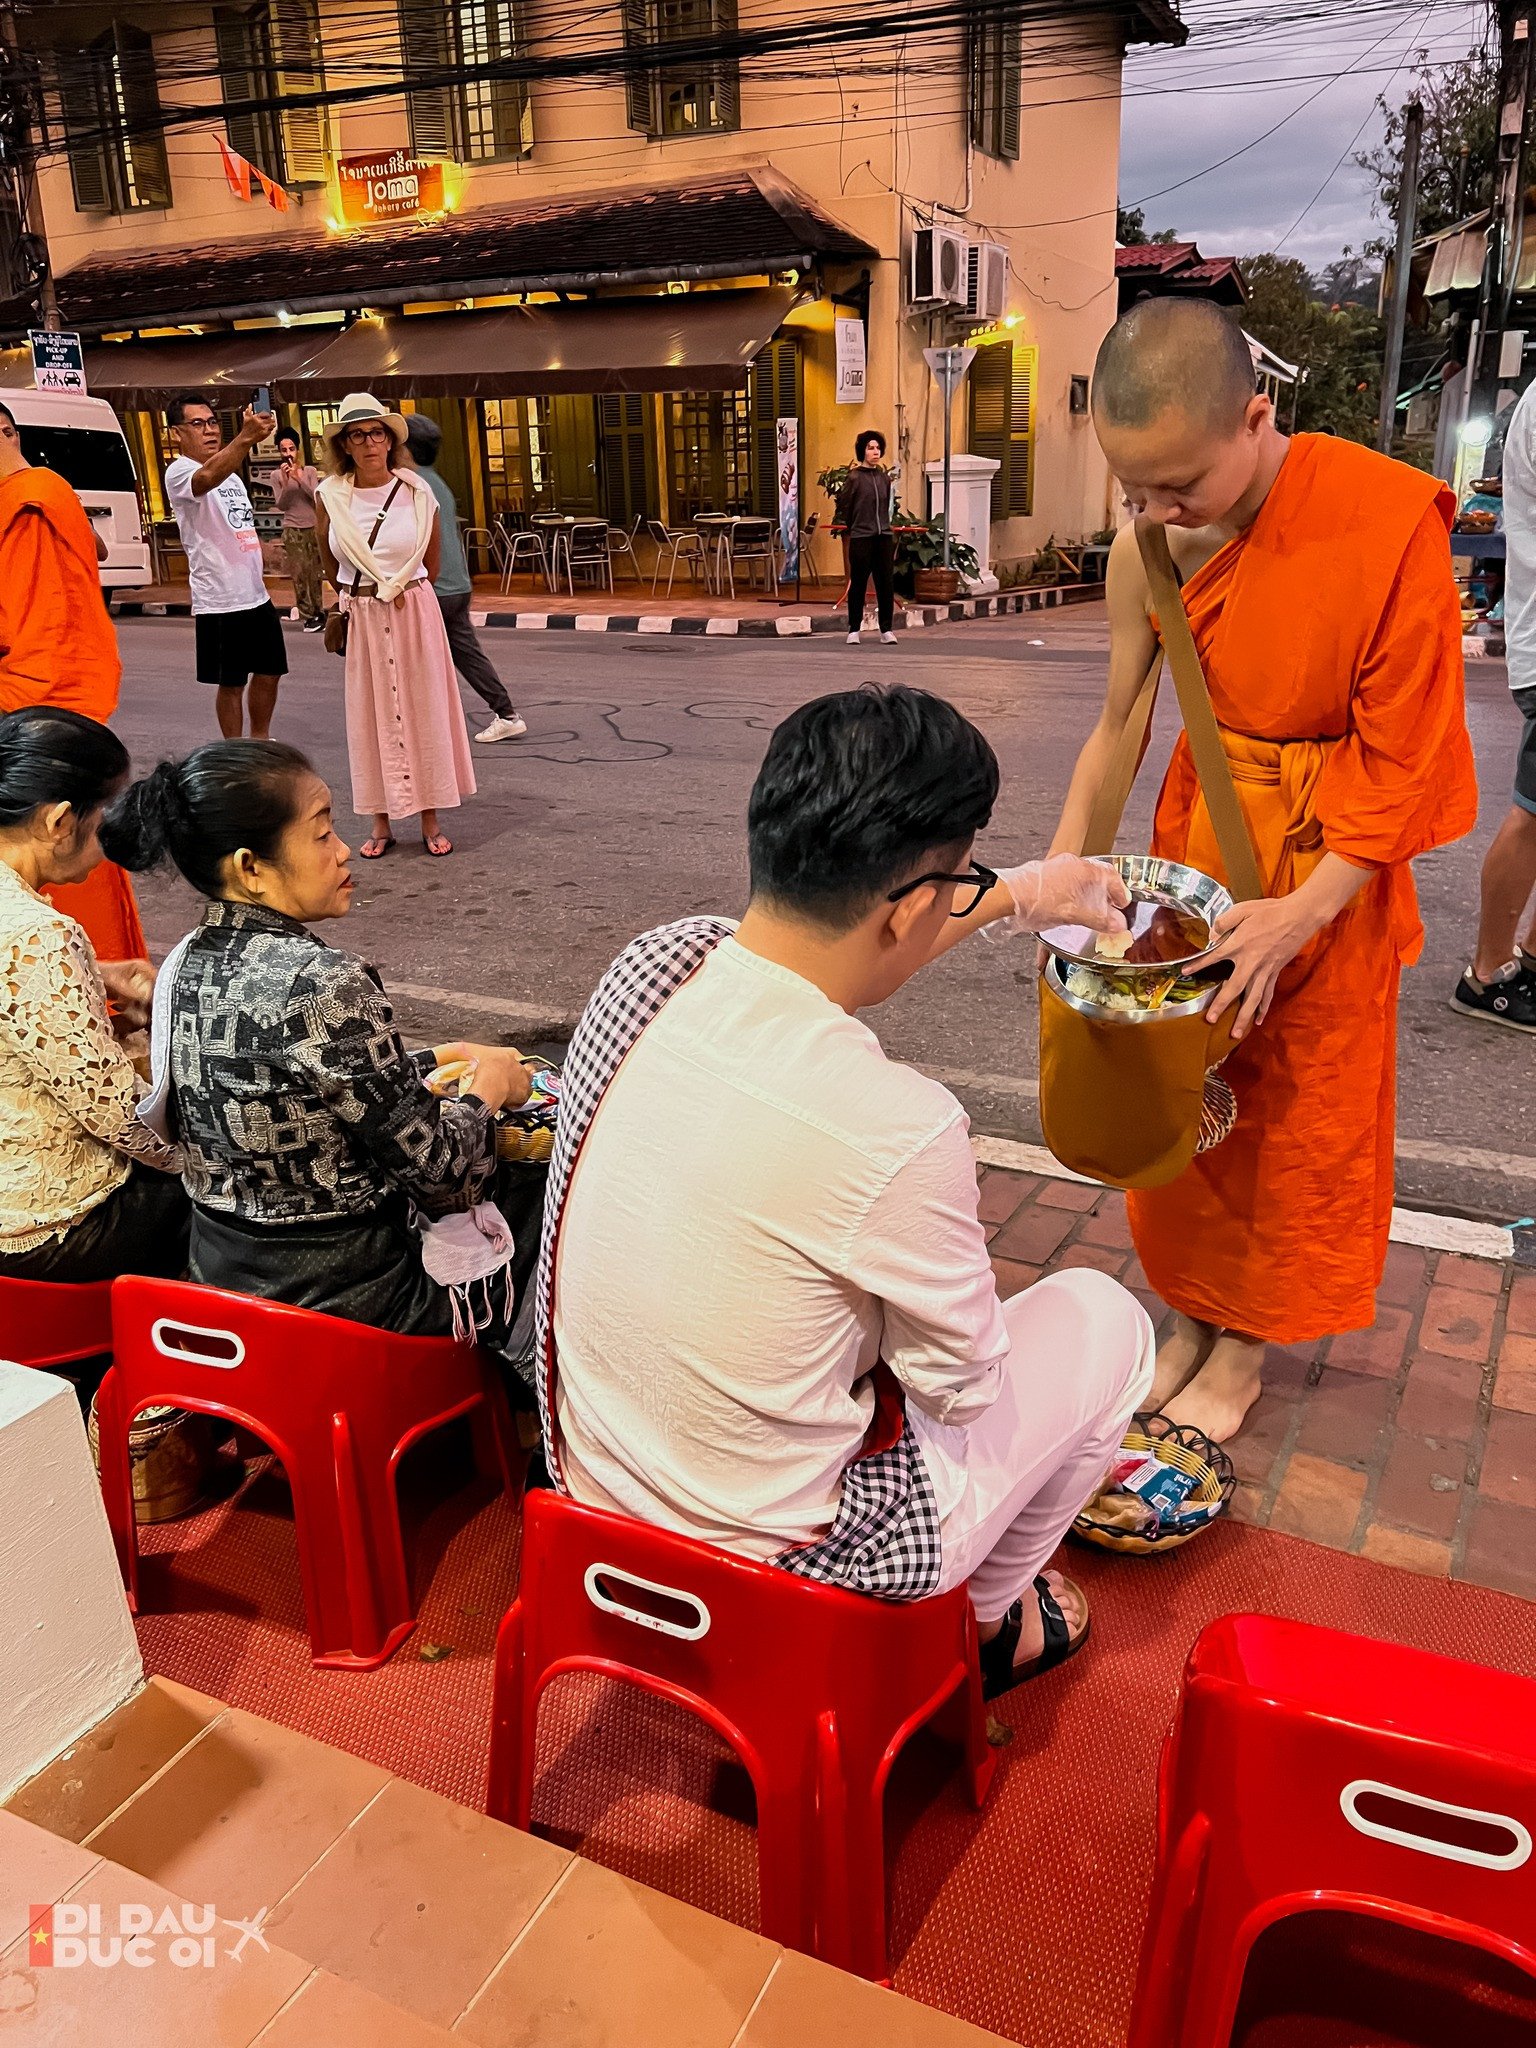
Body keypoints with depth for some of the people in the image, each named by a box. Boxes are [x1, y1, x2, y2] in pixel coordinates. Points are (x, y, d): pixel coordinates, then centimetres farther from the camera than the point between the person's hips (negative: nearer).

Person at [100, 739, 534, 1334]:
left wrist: (427, 1064, 10)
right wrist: (489, 1087, -3)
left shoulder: (184, 966, -2)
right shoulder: (325, 984, -27)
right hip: (340, 1302, -8)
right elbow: (440, 1178, -21)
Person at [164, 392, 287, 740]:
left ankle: (260, 742, 31)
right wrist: (245, 438, -53)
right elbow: (207, 478, -37)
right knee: (231, 684, 1)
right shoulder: (179, 473, -12)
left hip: (257, 594, 8)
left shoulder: (231, 474, 16)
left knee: (269, 672, 15)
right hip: (220, 601, -8)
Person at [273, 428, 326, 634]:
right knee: (299, 573, -6)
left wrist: (299, 478, -17)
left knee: (315, 572, 3)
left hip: (313, 527, 1)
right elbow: (281, 505, -3)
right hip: (292, 530, -1)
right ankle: (308, 615, -4)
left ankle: (319, 612, 11)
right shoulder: (277, 476, 2)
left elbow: (315, 496, -7)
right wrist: (285, 482, -15)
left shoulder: (310, 471, 3)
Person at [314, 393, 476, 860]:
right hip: (362, 620, 1)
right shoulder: (329, 497, -4)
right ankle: (381, 824, 13)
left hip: (414, 612, 0)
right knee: (371, 716, 5)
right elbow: (330, 562, 13)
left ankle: (431, 821, 12)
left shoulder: (416, 493, -4)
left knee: (423, 712, 4)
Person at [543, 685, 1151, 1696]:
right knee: (1104, 1316, 12)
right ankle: (984, 1621, 34)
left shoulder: (652, 964, -14)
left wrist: (1021, 892, 20)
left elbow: (833, 956, 9)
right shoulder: (900, 1131, -35)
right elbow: (961, 1385, -15)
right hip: (788, 1555, -6)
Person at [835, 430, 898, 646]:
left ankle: (886, 629, 10)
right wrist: (847, 528, 8)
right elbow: (843, 507, 1)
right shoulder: (855, 477, -5)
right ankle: (854, 630, 11)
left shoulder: (884, 477, 10)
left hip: (883, 535, 4)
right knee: (858, 583, 2)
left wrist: (885, 526, 17)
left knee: (886, 583, 3)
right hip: (861, 537, -4)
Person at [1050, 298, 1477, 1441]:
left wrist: (1303, 912, -22)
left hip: (1328, 859, -4)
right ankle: (1192, 1314, 31)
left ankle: (1248, 1343, 28)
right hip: (1198, 831, 4)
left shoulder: (1389, 520, -22)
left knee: (1297, 1113, 9)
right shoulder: (1148, 555, -9)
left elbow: (1403, 756, -17)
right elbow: (1119, 724, 2)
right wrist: (1065, 863, -7)